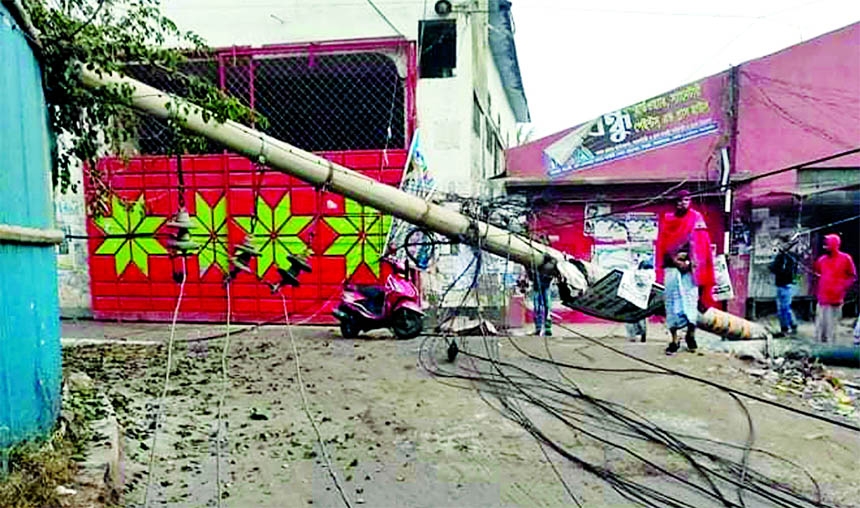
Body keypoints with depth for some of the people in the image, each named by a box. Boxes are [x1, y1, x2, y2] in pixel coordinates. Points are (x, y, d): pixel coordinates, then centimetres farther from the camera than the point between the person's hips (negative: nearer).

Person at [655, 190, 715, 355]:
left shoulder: (696, 218, 8)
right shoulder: (667, 219, 11)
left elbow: (701, 243, 2)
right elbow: (663, 244, 5)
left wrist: (690, 262, -9)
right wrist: (675, 260, -8)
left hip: (690, 266, -1)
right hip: (672, 266, 1)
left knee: (691, 300, -4)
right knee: (672, 302, -2)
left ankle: (690, 335, 14)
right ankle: (674, 340, 2)